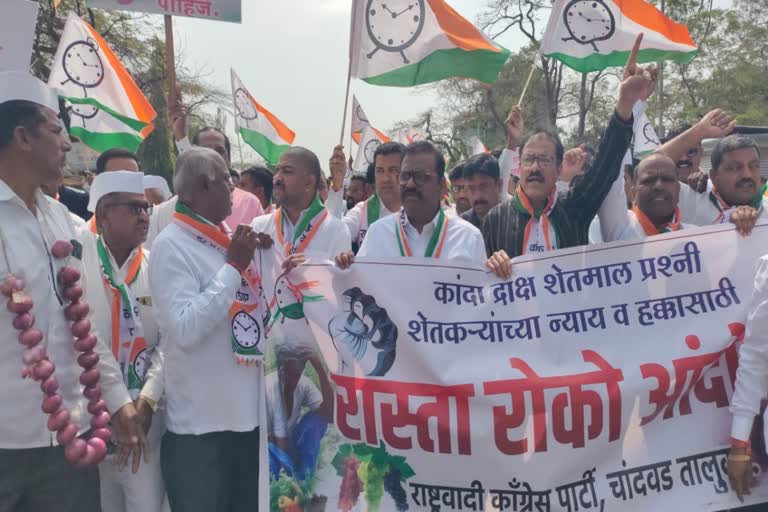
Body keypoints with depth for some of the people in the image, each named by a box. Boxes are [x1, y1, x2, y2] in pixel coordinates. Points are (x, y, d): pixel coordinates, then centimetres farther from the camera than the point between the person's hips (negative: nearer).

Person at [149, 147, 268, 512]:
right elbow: (185, 329, -25)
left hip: (247, 412, 7)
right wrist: (233, 268, -19)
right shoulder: (171, 246, -13)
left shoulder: (228, 239, 9)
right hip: (200, 422, -7)